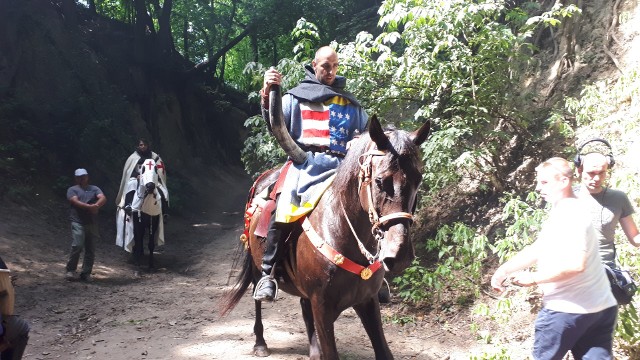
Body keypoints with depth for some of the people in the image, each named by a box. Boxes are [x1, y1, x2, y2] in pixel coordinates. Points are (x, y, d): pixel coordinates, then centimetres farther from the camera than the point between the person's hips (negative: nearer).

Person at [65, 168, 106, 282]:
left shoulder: (94, 188, 18)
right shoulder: (72, 189, 9)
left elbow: (103, 198, 0)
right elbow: (76, 202, -9)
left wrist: (96, 205, -22)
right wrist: (89, 207, -24)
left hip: (92, 223, 4)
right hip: (78, 222, -4)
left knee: (91, 249, 3)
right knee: (77, 246, -15)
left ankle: (86, 273, 10)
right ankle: (70, 270, -1)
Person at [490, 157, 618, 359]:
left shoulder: (570, 215, -18)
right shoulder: (562, 213, 15)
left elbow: (575, 264, -29)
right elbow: (537, 250, 17)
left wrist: (532, 278, -20)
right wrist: (504, 269, 9)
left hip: (567, 309, -9)